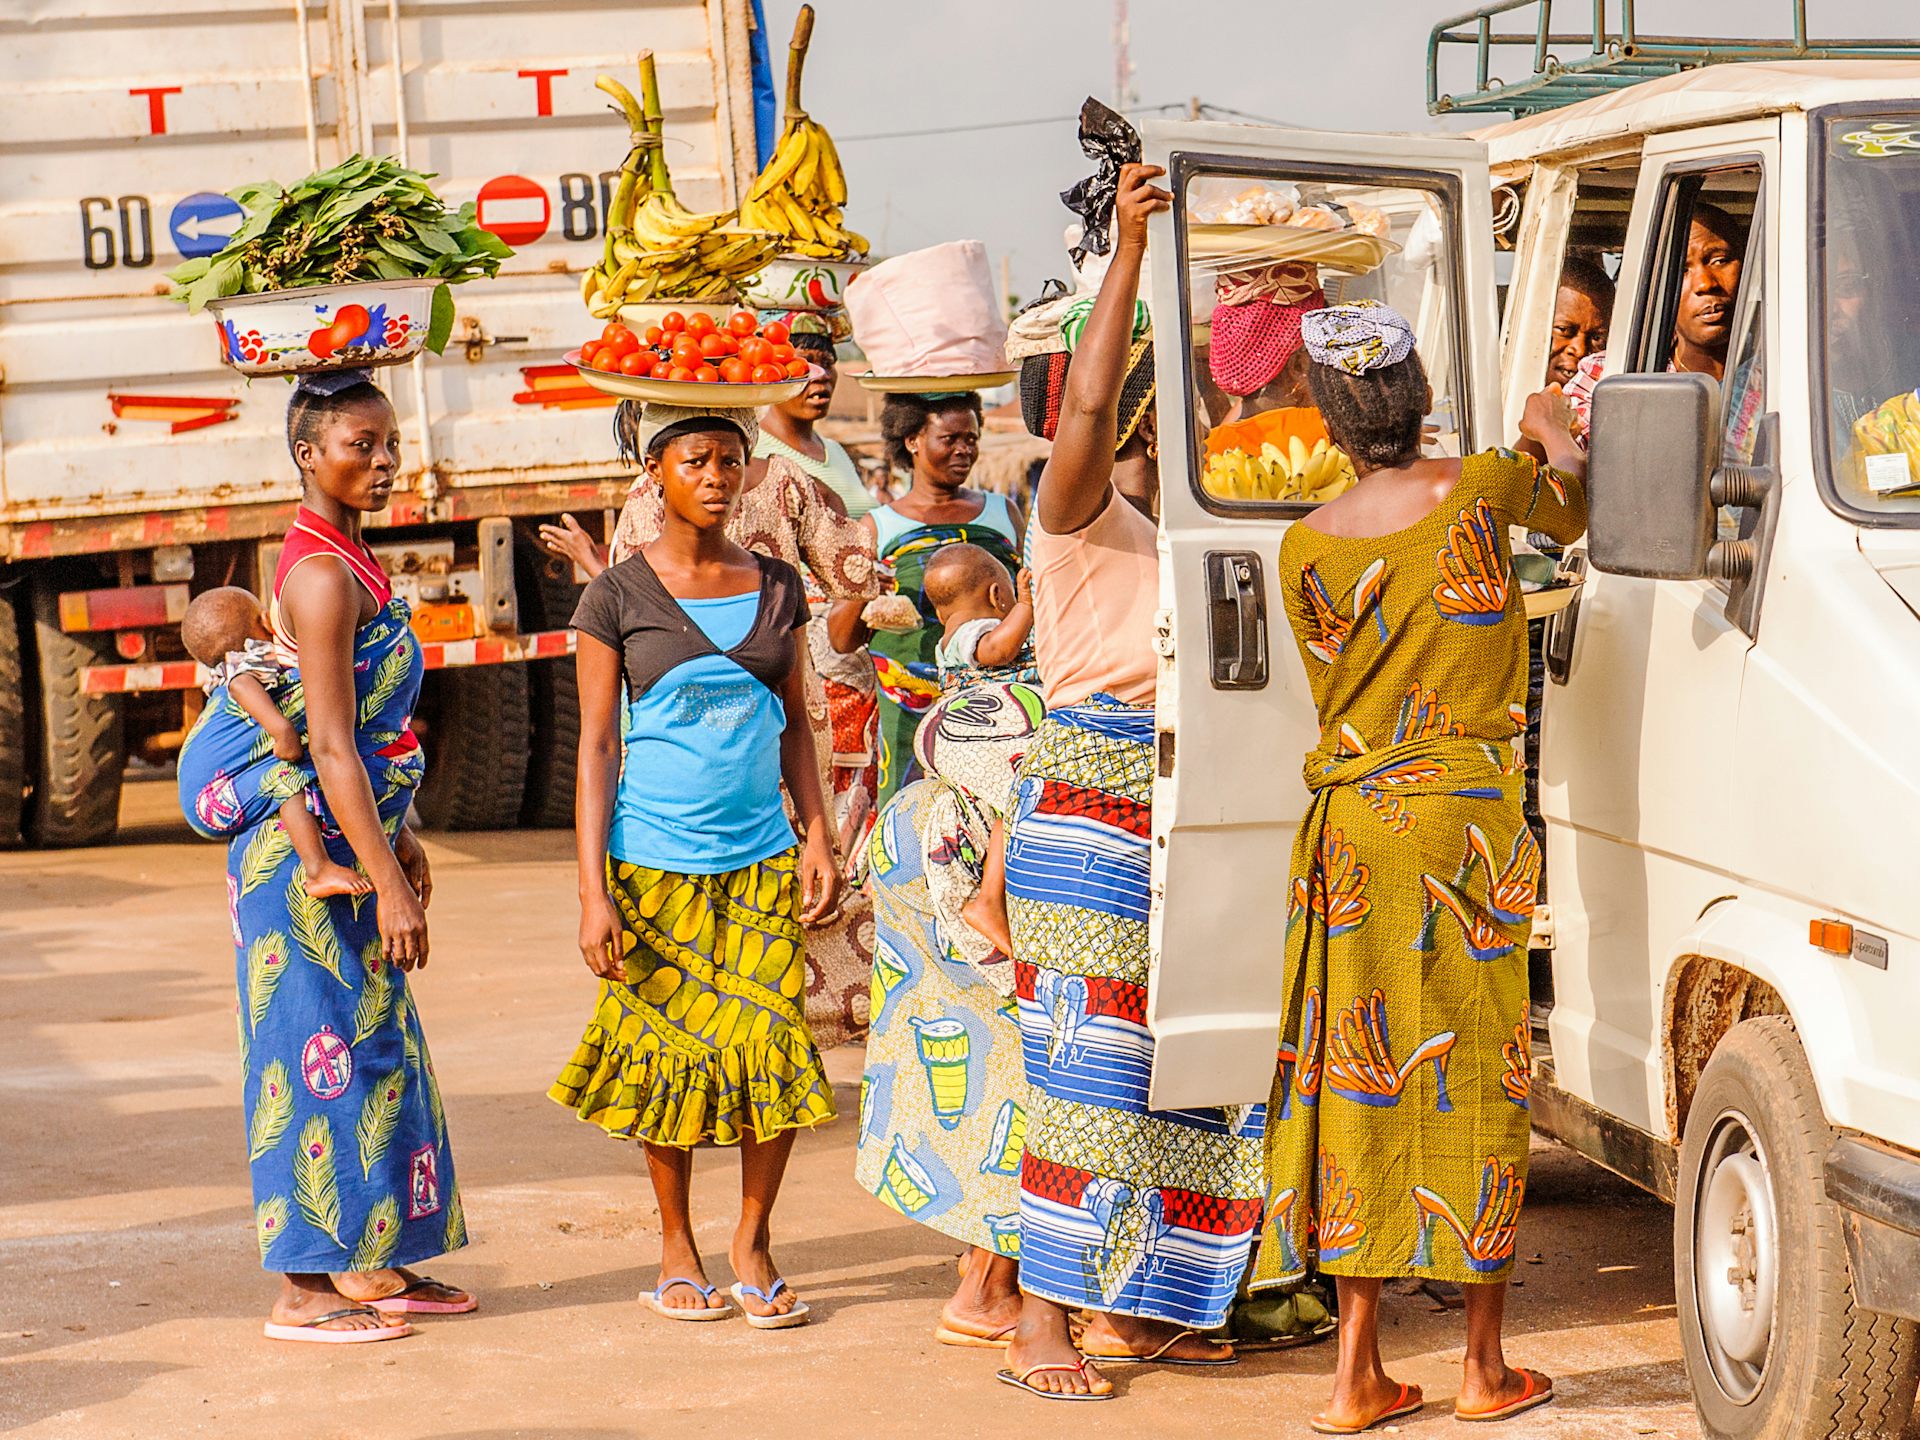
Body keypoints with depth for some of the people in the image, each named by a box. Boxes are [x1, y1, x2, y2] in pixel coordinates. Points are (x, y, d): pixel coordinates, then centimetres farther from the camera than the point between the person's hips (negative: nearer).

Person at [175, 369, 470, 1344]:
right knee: (321, 1053, -5)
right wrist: (390, 883, -24)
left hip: (352, 842, 10)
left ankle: (372, 1265, 22)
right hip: (310, 852, -10)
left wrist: (400, 841, 23)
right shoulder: (321, 575, -18)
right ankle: (303, 1291, 0)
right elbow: (330, 749, -22)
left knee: (377, 1049, 13)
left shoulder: (348, 563, 13)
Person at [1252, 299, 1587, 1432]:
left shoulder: (1308, 546, 2)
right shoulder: (1482, 490, -5)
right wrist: (1554, 437, 36)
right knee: (1478, 1078, 5)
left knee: (1363, 1082, 6)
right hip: (1469, 818, -3)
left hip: (1351, 819, 3)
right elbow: (1569, 511, 17)